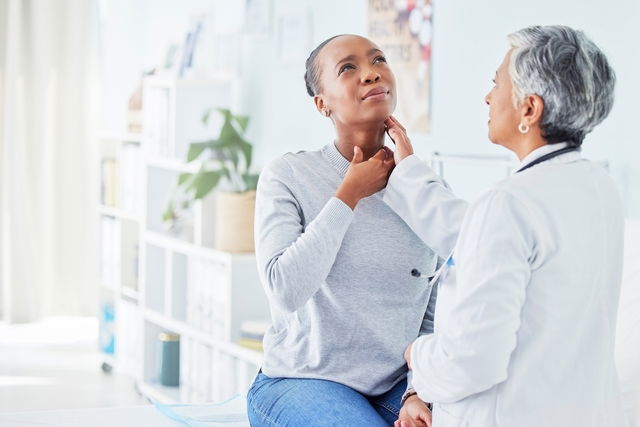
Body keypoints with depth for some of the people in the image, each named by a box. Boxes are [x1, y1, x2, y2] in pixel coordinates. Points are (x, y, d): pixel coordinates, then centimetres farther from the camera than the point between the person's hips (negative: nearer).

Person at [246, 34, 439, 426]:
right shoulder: (288, 176, -7)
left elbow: (436, 317, 3)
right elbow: (286, 289, -21)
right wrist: (349, 195, -15)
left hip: (396, 385, 3)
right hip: (300, 382, -2)